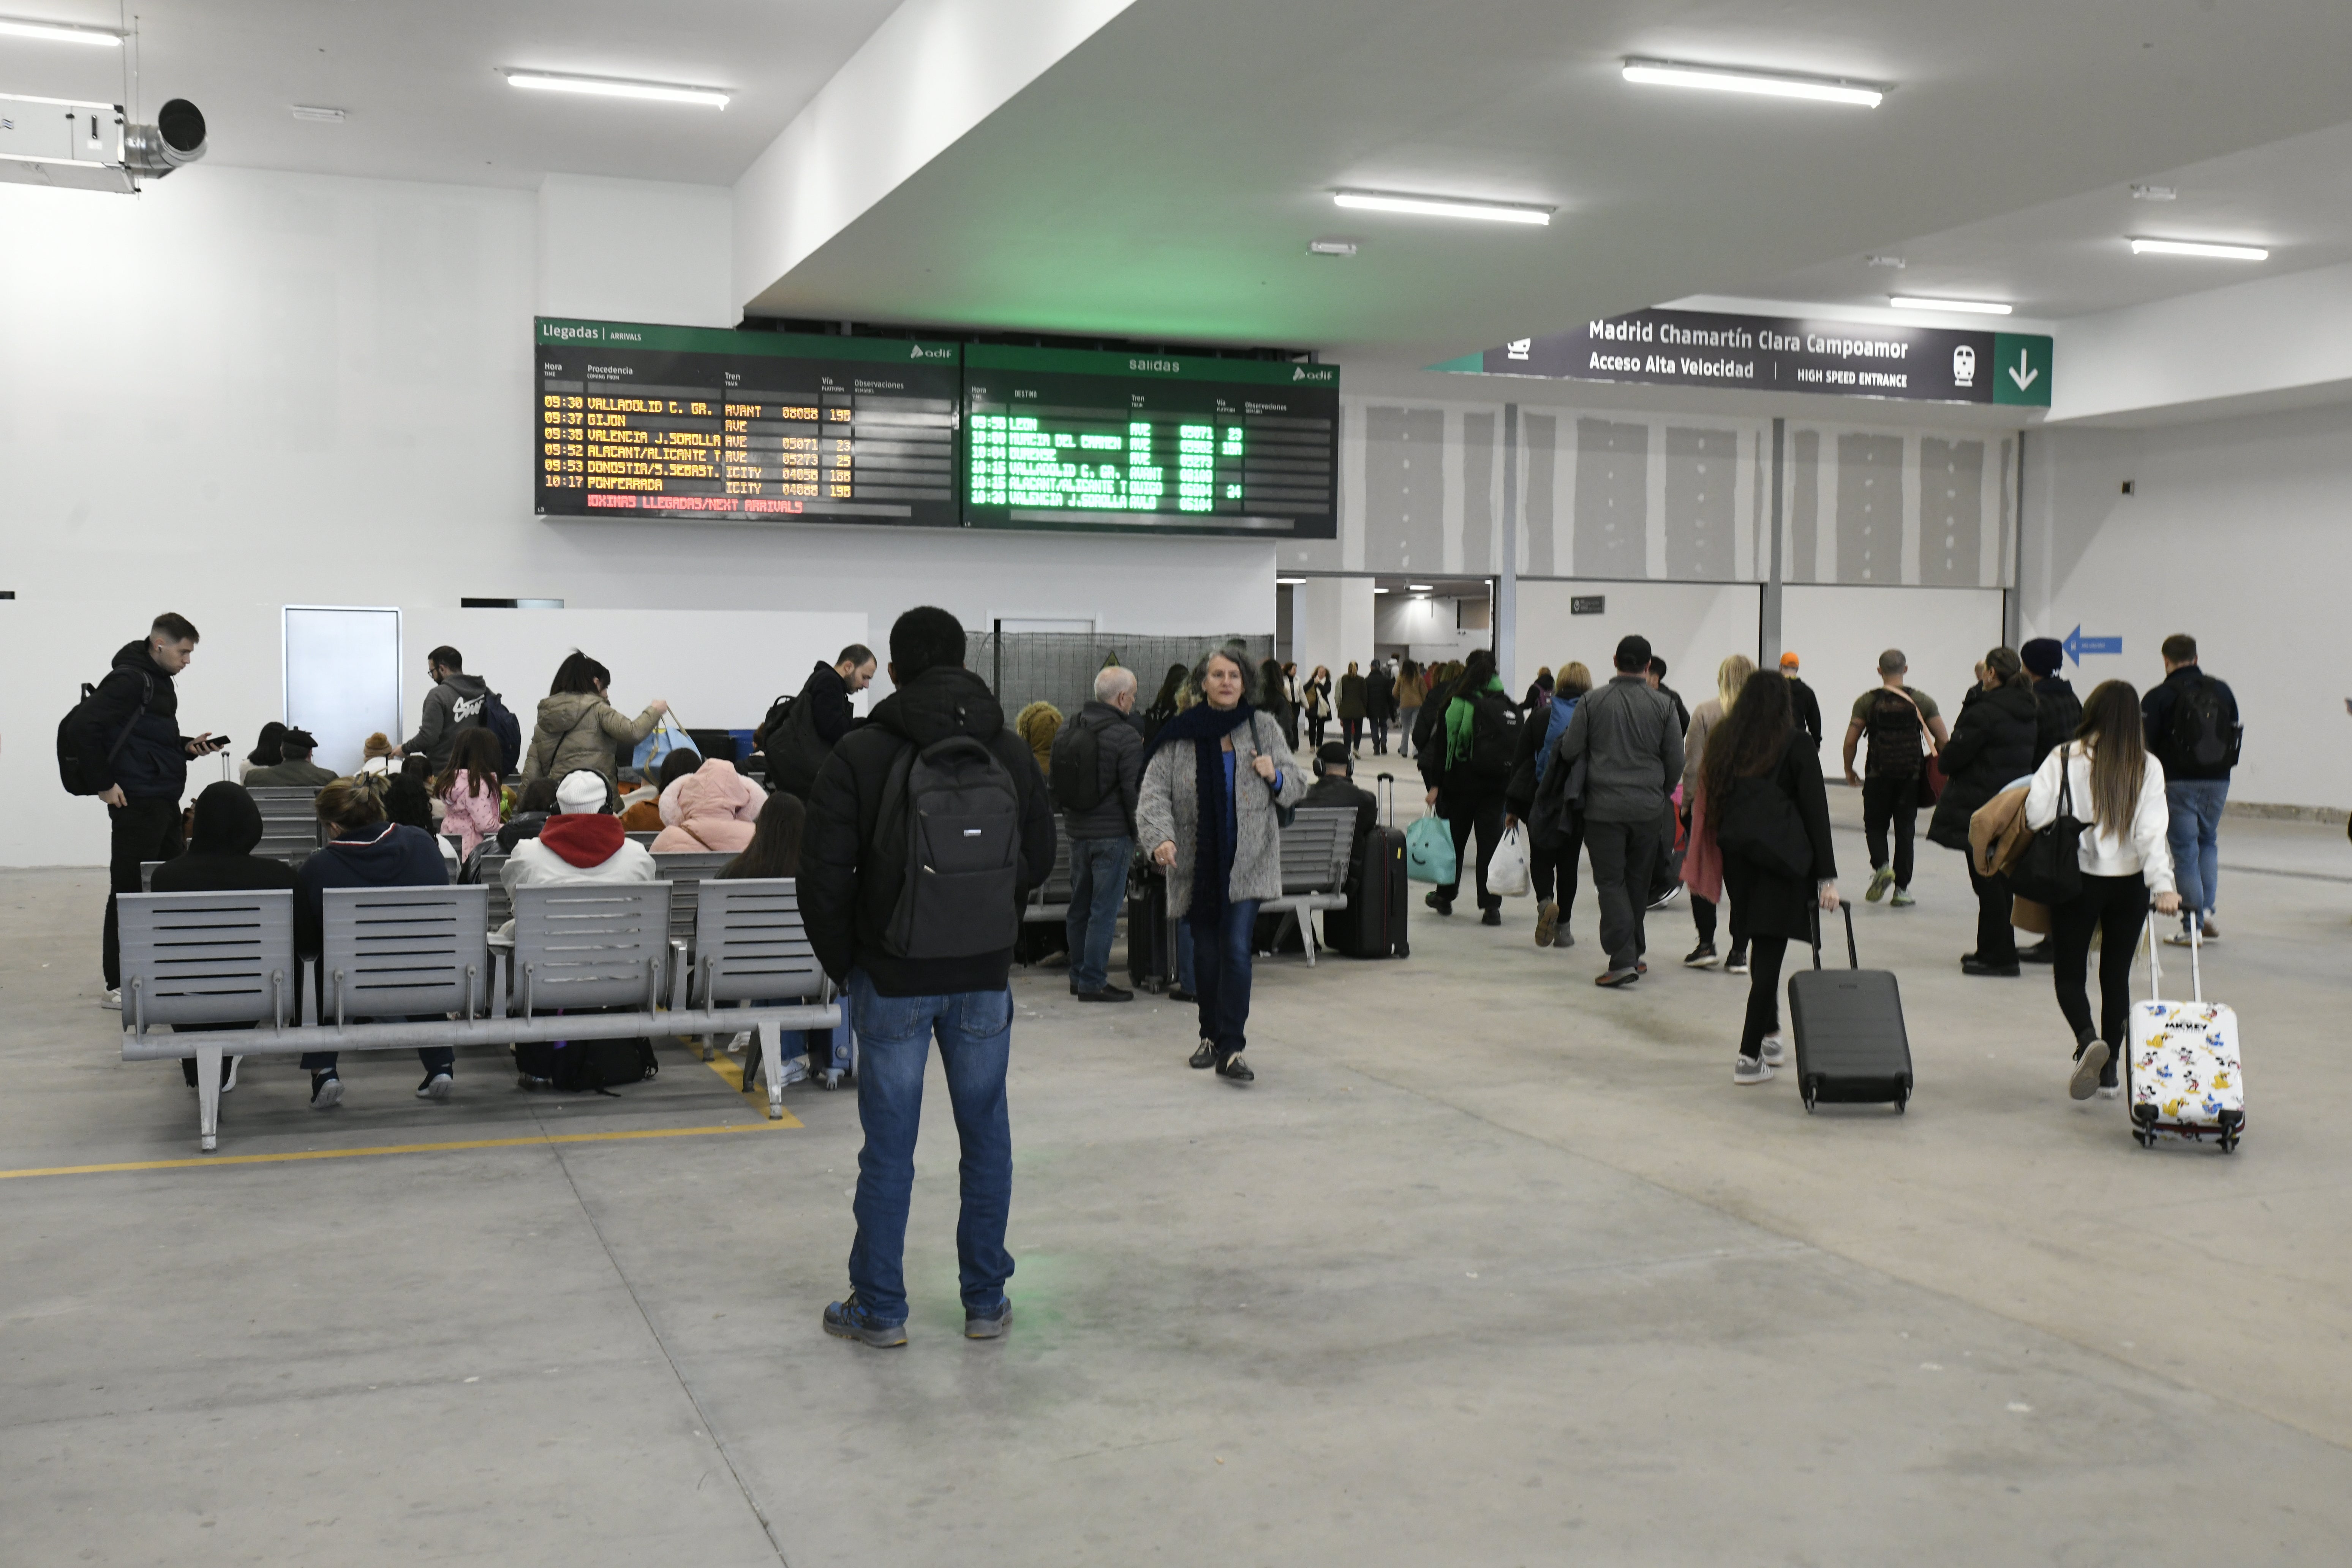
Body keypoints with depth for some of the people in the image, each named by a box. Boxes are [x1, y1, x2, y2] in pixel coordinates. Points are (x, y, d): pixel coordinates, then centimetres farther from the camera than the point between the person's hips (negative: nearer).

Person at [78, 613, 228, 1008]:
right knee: (129, 890, -4)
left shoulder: (159, 681, 15)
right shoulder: (128, 680, -14)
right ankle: (118, 986, 2)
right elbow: (85, 727, -22)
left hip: (165, 801, 10)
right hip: (136, 802, -10)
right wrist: (102, 784, -20)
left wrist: (188, 747, 7)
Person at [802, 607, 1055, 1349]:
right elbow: (1041, 860, 8)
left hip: (893, 981, -2)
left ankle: (879, 1309, 17)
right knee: (987, 1137, 13)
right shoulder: (1011, 751, -1)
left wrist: (841, 963, 4)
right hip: (985, 981, 3)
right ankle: (986, 1303, 21)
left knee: (889, 1148, 7)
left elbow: (823, 875, -10)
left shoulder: (861, 753, -12)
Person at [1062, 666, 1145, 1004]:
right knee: (1104, 910, -2)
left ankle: (1078, 976, 23)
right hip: (1112, 833, -7)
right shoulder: (1126, 736, -15)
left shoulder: (1073, 727, 7)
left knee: (1079, 906, 15)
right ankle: (1093, 982, -1)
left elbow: (1059, 780, 17)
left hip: (1076, 831, 7)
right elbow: (1134, 791, -13)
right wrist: (1139, 833, -1)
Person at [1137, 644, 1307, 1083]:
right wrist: (1161, 837, -24)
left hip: (1247, 862, -1)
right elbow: (1154, 792, -6)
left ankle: (1232, 1049, -11)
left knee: (1236, 949, -12)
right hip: (1196, 862, 1)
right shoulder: (1179, 737, 0)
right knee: (1205, 952, 10)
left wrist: (1276, 776, -12)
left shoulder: (1263, 729, 4)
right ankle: (1211, 1036, 28)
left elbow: (1298, 786, 12)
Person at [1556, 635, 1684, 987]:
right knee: (1638, 882, 14)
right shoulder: (1662, 704, -1)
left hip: (1603, 808, -1)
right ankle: (1633, 954, 24)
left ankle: (1623, 959, -12)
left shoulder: (1592, 702, -3)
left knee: (1610, 882, 0)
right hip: (1648, 809, 2)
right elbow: (1676, 762, 3)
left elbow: (1570, 751, -2)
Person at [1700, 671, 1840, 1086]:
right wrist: (1827, 876, -6)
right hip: (1781, 854, -4)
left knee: (1761, 945, 20)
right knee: (1769, 951, -3)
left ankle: (1769, 1035, 28)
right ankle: (1749, 1056, -7)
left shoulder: (1722, 738, 8)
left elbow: (1710, 799, 8)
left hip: (1735, 852, 4)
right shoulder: (1795, 744, -1)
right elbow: (1816, 811, -5)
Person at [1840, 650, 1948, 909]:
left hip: (1878, 777, -1)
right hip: (1912, 777, 1)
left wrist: (1849, 771, 11)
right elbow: (1944, 740, 0)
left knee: (1875, 826, 13)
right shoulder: (1922, 702, 1)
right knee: (1905, 830, 9)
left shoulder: (1867, 702, -2)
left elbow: (1850, 741, -4)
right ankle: (1902, 889, 8)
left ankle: (1881, 866, -14)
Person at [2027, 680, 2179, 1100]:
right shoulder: (2148, 767, -4)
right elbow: (2152, 832, -12)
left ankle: (2088, 1040, -19)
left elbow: (2036, 816, -14)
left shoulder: (2065, 759, -9)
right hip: (2130, 883, 2)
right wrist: (2163, 886, -17)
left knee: (2069, 971, 9)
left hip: (2077, 880, -2)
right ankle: (2109, 1071, 18)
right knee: (2117, 975, 14)